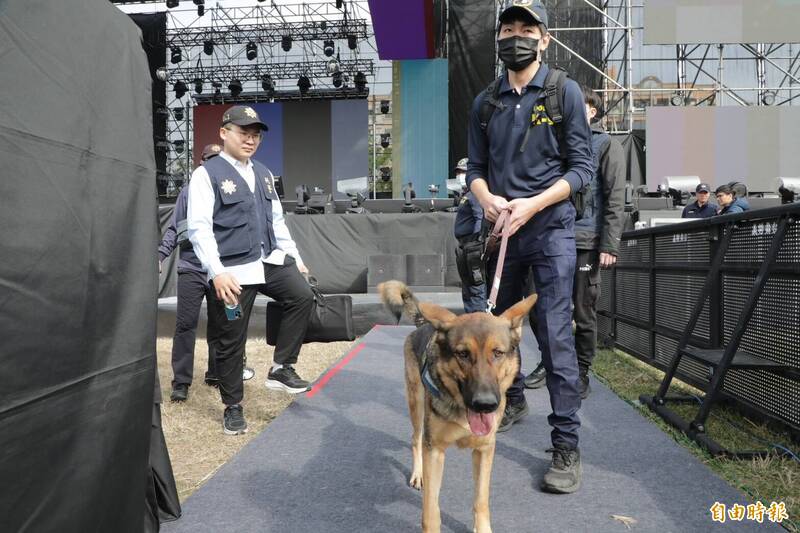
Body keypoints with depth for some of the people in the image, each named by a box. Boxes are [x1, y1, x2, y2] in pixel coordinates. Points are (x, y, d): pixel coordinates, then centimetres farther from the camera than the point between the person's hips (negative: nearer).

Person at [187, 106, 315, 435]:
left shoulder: (263, 174, 14)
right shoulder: (207, 174, -7)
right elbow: (199, 228, -15)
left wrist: (295, 257, 15)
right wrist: (217, 272, -25)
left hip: (271, 261, 6)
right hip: (233, 272, -5)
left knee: (303, 296, -15)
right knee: (232, 342, 3)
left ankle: (281, 369, 1)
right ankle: (233, 407, 21)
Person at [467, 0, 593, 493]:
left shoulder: (564, 93, -1)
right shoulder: (486, 102, 11)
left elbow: (582, 167, -5)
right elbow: (476, 168, 12)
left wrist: (532, 204, -17)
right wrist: (487, 199, -10)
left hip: (550, 229, -5)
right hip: (501, 231, 5)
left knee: (556, 334, -10)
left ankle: (567, 446, -4)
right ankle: (513, 400, 36)